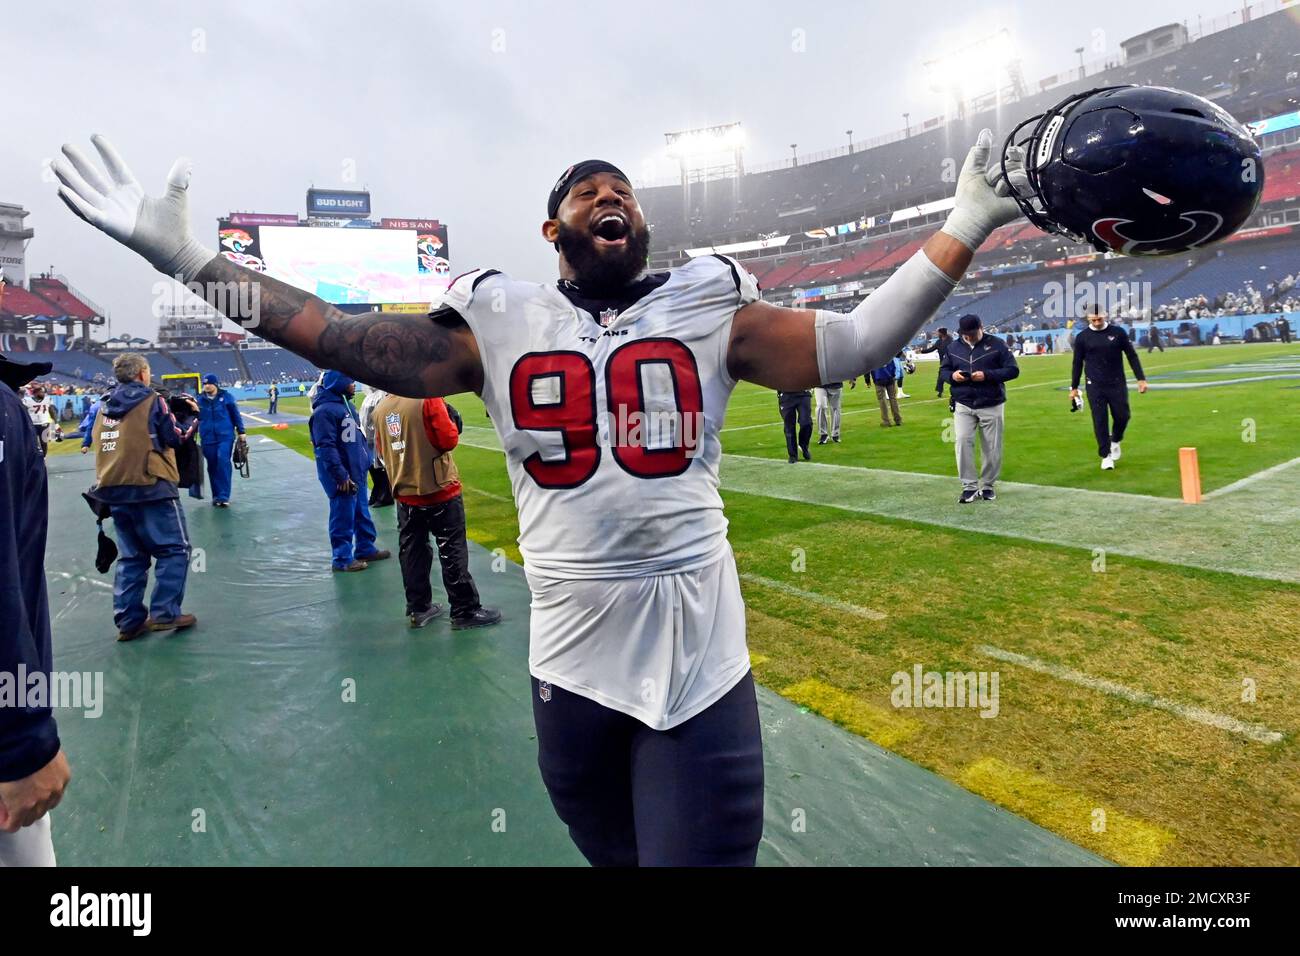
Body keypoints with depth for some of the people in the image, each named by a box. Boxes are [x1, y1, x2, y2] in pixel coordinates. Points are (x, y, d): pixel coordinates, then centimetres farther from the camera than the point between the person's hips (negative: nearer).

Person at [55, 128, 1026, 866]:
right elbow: (351, 340, 3)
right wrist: (188, 257, 1)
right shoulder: (499, 321, 3)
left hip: (700, 650, -1)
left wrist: (965, 224, 2)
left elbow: (854, 343, 3)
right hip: (571, 654, 2)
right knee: (614, 850, 23)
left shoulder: (710, 307, 3)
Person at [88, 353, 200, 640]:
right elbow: (174, 437, -3)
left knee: (131, 556, 13)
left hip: (113, 489, 7)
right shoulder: (152, 400, -4)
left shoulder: (105, 406, 14)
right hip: (150, 486, -6)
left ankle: (128, 621, 12)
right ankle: (164, 613, -4)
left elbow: (111, 438, 19)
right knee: (174, 548, 2)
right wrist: (194, 418, 15)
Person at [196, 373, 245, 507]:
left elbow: (235, 414, 4)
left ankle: (224, 496, -15)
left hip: (225, 436, -3)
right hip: (208, 439, 3)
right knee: (212, 467, 7)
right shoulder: (200, 399, 5)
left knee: (223, 461, -17)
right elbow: (197, 418, 13)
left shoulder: (226, 396, 0)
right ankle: (217, 496, 18)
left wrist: (240, 432, 5)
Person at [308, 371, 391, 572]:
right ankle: (342, 559, 12)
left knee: (362, 512, 18)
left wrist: (366, 460, 15)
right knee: (343, 517, 1)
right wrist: (341, 476, -23)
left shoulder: (347, 405, 10)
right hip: (343, 477, -9)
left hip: (357, 472, 9)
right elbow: (326, 448, -23)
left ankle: (366, 548, 31)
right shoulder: (324, 411, -19)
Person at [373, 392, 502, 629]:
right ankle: (465, 611, 10)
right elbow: (449, 439, -17)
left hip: (405, 493, 6)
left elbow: (381, 449, 12)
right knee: (452, 551, 3)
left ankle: (418, 609, 23)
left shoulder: (381, 407, 3)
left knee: (412, 551, 14)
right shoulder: (427, 398, -16)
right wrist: (449, 422, 0)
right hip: (440, 491, -6)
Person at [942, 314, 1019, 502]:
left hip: (991, 406, -1)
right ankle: (970, 486, -7)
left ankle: (987, 485, 22)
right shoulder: (954, 347, 6)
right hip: (963, 405, 1)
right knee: (963, 441, -15)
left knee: (992, 448, 4)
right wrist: (952, 375, -10)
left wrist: (987, 375, -20)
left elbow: (1013, 370, -6)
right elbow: (943, 370, 14)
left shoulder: (996, 344, -3)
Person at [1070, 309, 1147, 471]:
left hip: (1117, 384, 1)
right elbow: (1077, 363, 8)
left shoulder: (1118, 332, 1)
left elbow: (1132, 356, 5)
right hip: (1095, 386, 0)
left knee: (1122, 416, 1)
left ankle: (1115, 441, 32)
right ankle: (1106, 456, 7)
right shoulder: (1082, 337, 2)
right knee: (1100, 421, -2)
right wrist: (1074, 387, 8)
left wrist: (1141, 379, 0)